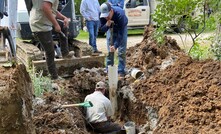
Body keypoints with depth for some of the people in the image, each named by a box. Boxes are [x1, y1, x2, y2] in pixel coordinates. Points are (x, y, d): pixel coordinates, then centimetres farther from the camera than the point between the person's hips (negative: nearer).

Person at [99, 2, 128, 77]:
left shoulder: (120, 14, -42)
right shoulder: (102, 15, -29)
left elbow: (120, 33, -39)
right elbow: (102, 29, -21)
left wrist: (115, 46, -47)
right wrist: (107, 25, -43)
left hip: (122, 28, -3)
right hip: (111, 29, 4)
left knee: (121, 51, -8)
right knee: (109, 51, 1)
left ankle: (121, 71, 0)